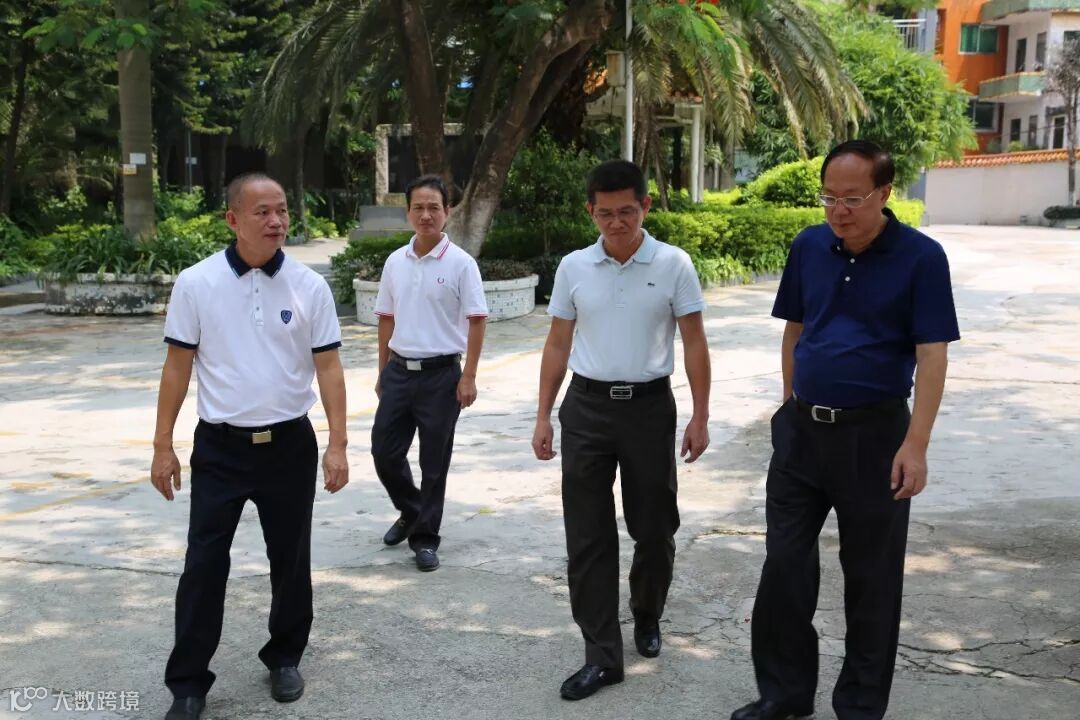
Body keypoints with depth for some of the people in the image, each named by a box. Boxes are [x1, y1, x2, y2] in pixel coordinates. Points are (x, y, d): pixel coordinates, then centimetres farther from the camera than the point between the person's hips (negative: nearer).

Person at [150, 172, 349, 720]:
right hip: (219, 448, -1)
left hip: (289, 446, 1)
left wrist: (338, 444, -7)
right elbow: (178, 366, 0)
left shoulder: (309, 286, -2)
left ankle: (284, 659, 32)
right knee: (203, 566, 1)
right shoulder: (196, 284, -4)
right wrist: (163, 446, -2)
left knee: (290, 561, 13)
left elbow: (328, 368, -1)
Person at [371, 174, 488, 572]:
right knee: (384, 451, 7)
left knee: (434, 462, 4)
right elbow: (386, 319, 13)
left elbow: (476, 321, -7)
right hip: (399, 371, 4)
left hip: (441, 374, -4)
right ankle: (411, 512, 33)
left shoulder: (461, 263, -7)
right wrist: (382, 372, 13)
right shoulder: (395, 262, 6)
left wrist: (468, 377, -12)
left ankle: (425, 538, 17)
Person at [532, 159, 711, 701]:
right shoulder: (573, 267, 3)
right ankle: (602, 655, 10)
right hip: (586, 407, 2)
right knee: (587, 536, 1)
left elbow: (694, 343, 0)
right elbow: (558, 345, 9)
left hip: (649, 406, -1)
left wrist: (700, 416, -3)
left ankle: (647, 617, 39)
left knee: (654, 527, 11)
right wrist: (543, 416, 6)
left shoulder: (673, 265, -4)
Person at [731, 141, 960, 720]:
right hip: (802, 429, 4)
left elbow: (931, 355, -13)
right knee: (784, 563, 7)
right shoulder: (808, 247, 2)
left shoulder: (920, 257, -10)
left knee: (870, 576, 7)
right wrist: (792, 408, 12)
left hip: (874, 433, -4)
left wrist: (916, 445, -20)